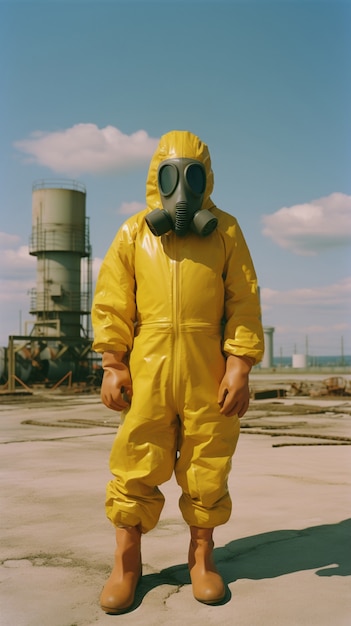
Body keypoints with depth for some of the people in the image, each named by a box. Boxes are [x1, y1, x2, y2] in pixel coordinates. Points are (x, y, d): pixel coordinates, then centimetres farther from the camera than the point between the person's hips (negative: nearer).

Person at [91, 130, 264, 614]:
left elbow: (244, 303, 2)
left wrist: (240, 368, -6)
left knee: (207, 471, 8)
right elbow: (112, 304, 5)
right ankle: (126, 563, 19)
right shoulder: (133, 234, 9)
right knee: (135, 470, 3)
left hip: (209, 375, 0)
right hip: (148, 373, 0)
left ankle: (202, 557, 26)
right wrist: (113, 366, -3)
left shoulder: (225, 232, 7)